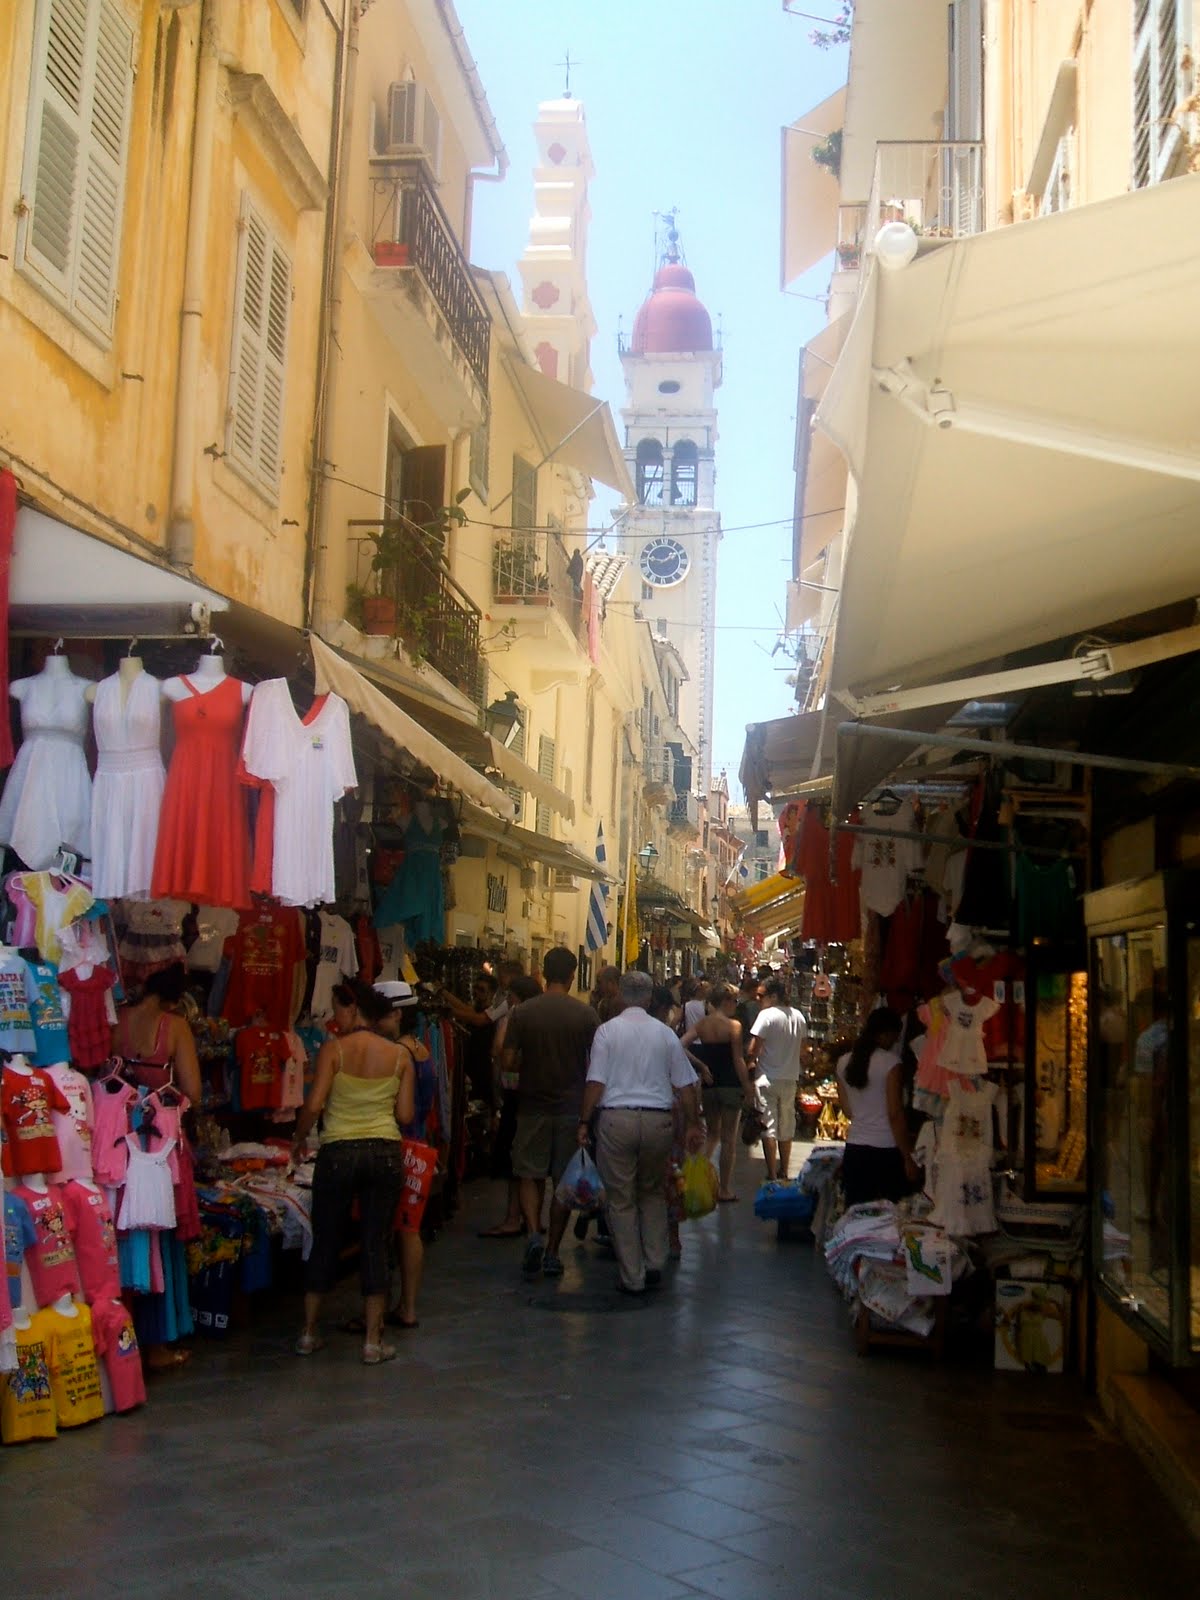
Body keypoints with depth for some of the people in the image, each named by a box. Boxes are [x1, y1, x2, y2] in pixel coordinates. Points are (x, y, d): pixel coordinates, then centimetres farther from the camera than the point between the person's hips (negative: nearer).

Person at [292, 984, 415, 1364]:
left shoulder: (333, 1049, -6)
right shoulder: (400, 1056, 1)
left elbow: (314, 1105, -12)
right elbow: (405, 1115, 0)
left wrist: (299, 1139, 5)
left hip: (338, 1151, -1)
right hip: (385, 1153, 1)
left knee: (325, 1242, 12)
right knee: (376, 1244, 7)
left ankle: (309, 1332, 22)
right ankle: (373, 1340, 9)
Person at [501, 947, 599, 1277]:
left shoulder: (523, 1012, -5)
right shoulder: (586, 1014, -5)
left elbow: (507, 1062, -6)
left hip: (533, 1106, 0)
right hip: (572, 1107, 0)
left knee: (530, 1176, 11)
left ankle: (534, 1234, -11)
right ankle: (552, 1252, 11)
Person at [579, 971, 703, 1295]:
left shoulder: (607, 1030, -1)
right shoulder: (665, 1033, 5)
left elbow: (595, 1083, -7)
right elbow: (686, 1085, 7)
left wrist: (583, 1121, 1)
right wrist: (693, 1125, 15)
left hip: (616, 1119, -2)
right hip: (658, 1120, 2)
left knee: (621, 1200, 6)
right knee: (654, 1194, 21)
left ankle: (632, 1277, 8)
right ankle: (654, 1264, 16)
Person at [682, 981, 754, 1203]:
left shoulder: (702, 1024, 2)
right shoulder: (733, 1025, -11)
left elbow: (681, 1046, -7)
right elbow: (738, 1060, -13)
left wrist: (701, 1066, -1)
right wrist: (748, 1087, -6)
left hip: (709, 1084, 5)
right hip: (730, 1085, -5)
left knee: (712, 1133, 21)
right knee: (728, 1138, 4)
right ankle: (724, 1189, 8)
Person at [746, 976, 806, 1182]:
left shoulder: (767, 1015, -15)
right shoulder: (799, 1017, 5)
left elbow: (753, 1049, -16)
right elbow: (801, 1047, 14)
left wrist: (753, 1063, 4)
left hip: (768, 1078, -6)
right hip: (790, 1079, 6)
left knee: (769, 1127, -3)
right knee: (786, 1127, 15)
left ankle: (772, 1176, -5)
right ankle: (783, 1173, 25)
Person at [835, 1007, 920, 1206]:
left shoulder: (844, 1063, 6)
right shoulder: (890, 1062, -10)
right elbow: (895, 1114, -12)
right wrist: (908, 1158, -7)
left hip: (854, 1150, 5)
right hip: (887, 1151, -5)